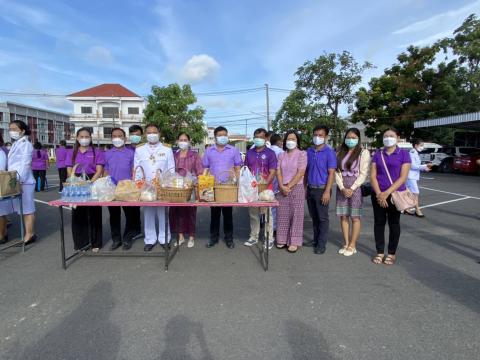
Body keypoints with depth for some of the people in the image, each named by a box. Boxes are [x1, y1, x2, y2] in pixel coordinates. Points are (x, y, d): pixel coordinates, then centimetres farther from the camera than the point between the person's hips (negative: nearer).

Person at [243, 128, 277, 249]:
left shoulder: (270, 153, -3)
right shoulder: (249, 153, 11)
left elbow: (272, 172, -8)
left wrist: (264, 185, -20)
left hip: (265, 188, -4)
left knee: (267, 214, 2)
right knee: (253, 213, 12)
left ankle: (270, 238, 13)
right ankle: (253, 237, 24)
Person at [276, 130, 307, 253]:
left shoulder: (302, 154, -2)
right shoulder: (281, 155, 12)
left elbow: (300, 173, -10)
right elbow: (278, 172, 5)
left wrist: (289, 186, -13)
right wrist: (282, 186, -10)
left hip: (297, 188, -4)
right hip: (282, 189, 4)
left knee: (296, 215, 0)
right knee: (282, 215, 6)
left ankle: (294, 242, 6)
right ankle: (282, 239, 17)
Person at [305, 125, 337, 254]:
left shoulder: (329, 152, -7)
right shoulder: (309, 151, 9)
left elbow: (331, 173, -11)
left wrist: (327, 191, -18)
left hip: (322, 189, -5)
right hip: (310, 189, 5)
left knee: (323, 218, 2)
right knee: (314, 217, 14)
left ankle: (322, 244, 10)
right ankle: (316, 240, 27)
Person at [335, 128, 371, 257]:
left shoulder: (364, 152, -2)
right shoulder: (340, 152, 10)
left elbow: (363, 173, -7)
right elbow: (337, 171, 3)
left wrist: (352, 189, -14)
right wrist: (342, 188, -10)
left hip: (356, 187, -4)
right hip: (342, 187, 4)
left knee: (355, 217, 2)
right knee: (343, 216, 6)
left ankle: (352, 245, 11)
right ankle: (346, 244, 16)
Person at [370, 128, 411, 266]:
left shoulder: (404, 154, -1)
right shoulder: (377, 154, 7)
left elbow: (403, 177, -10)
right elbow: (372, 176, 1)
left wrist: (387, 193, -17)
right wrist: (379, 193, -13)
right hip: (378, 194, 2)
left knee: (393, 223, 7)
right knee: (379, 223, 6)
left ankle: (392, 253, 19)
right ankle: (380, 252, 18)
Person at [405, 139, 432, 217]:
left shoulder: (416, 154, 15)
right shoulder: (412, 153, -13)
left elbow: (416, 165, 17)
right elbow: (413, 166, -19)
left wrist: (424, 168, 4)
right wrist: (425, 166, -17)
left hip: (414, 176, 9)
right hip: (411, 176, -9)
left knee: (410, 193, 11)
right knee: (415, 193, -8)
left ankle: (407, 209, 17)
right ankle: (417, 210, -2)